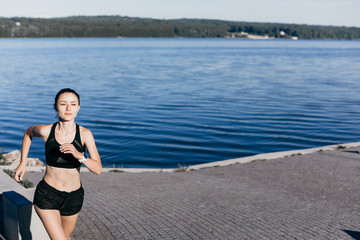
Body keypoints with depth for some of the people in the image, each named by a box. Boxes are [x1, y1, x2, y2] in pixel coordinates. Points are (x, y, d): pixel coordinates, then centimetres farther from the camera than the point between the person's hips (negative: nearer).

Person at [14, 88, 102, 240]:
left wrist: (79, 155, -33)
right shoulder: (46, 131, -12)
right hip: (47, 195, -2)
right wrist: (22, 163, 11)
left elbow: (98, 169, -17)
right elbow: (28, 133, 12)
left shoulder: (85, 134, -13)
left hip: (73, 198, 2)